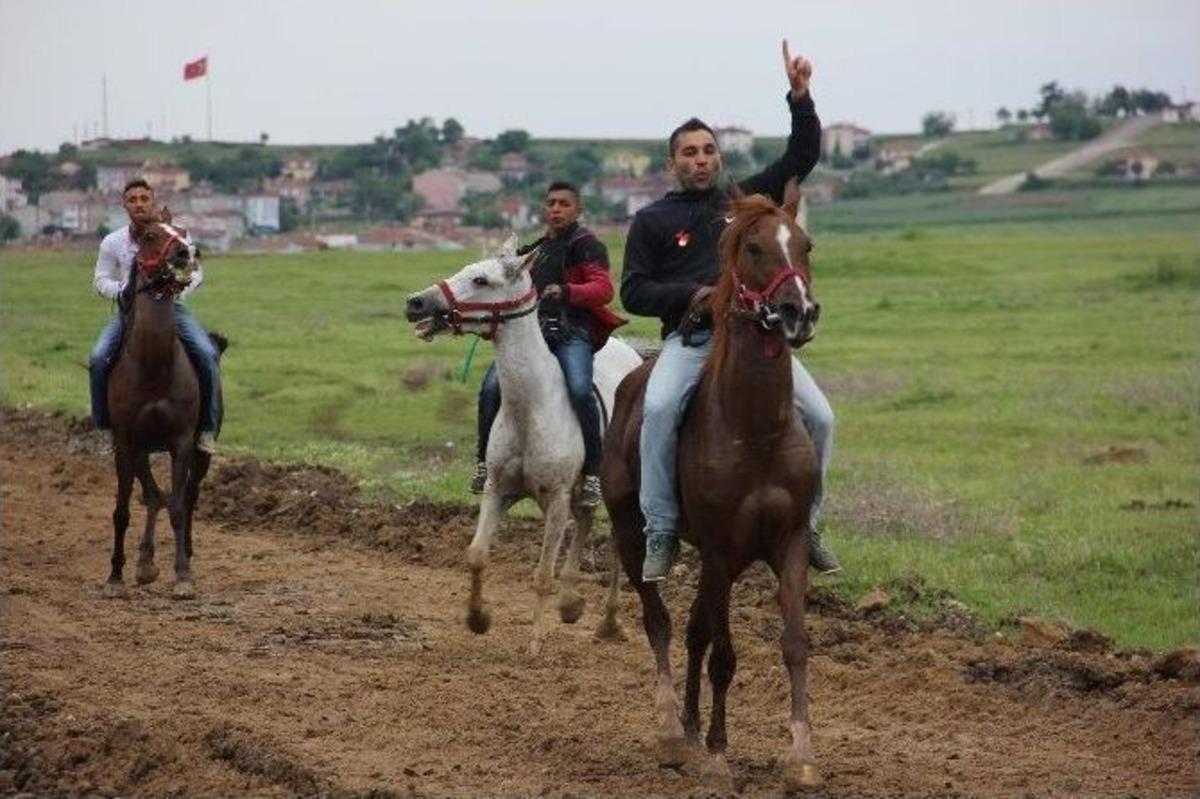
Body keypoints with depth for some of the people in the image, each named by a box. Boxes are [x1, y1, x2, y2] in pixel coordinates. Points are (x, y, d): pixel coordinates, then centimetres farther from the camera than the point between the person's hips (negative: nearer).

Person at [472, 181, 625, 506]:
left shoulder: (587, 246, 6)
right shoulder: (534, 251, 27)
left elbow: (603, 289, -8)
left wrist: (566, 292, -25)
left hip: (573, 330, -5)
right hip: (532, 328, 5)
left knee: (579, 390, -30)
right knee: (492, 386, -16)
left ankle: (592, 473, -22)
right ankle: (485, 461, 0)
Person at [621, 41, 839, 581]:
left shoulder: (748, 199, 19)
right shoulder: (652, 221, 13)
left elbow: (802, 157, 14)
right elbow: (633, 293, 7)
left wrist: (800, 100, -1)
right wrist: (689, 296, -9)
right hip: (689, 338, -3)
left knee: (818, 417, -14)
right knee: (659, 408, -32)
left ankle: (806, 525, 4)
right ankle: (661, 531, -24)